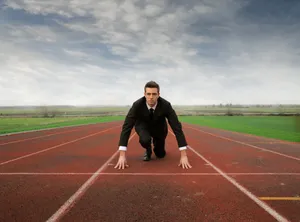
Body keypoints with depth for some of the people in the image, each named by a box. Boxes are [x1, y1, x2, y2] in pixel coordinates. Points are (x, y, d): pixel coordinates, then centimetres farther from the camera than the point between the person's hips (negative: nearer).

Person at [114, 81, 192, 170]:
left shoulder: (166, 105, -34)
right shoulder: (137, 105, -34)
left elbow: (177, 127, -35)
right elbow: (126, 127, -36)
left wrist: (183, 156, -40)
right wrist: (122, 156, -43)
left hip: (159, 127, 1)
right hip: (143, 126, -1)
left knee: (160, 155, 3)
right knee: (145, 140, -34)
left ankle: (155, 141, 37)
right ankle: (148, 150, 4)